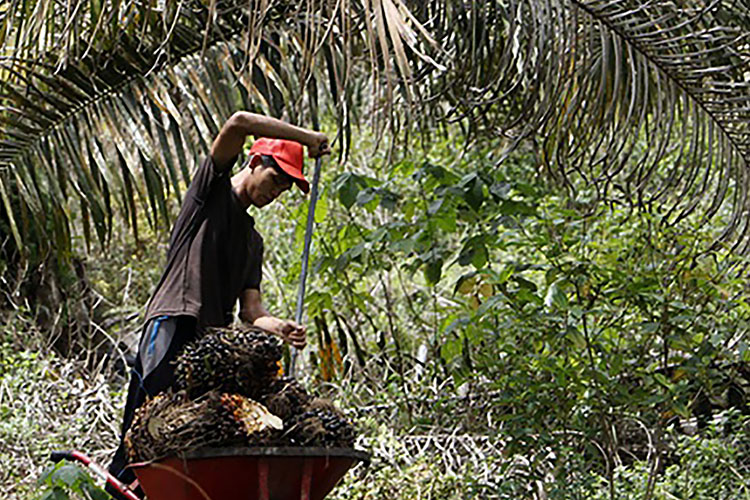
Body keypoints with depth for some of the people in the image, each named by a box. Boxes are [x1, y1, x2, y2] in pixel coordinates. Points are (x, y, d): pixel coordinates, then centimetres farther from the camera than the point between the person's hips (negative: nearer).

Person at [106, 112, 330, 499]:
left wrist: (279, 328, -7)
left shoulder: (253, 242, 30)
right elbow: (238, 124, -5)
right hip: (173, 326, -7)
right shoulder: (213, 189, 13)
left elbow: (250, 309, 16)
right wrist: (306, 138, 2)